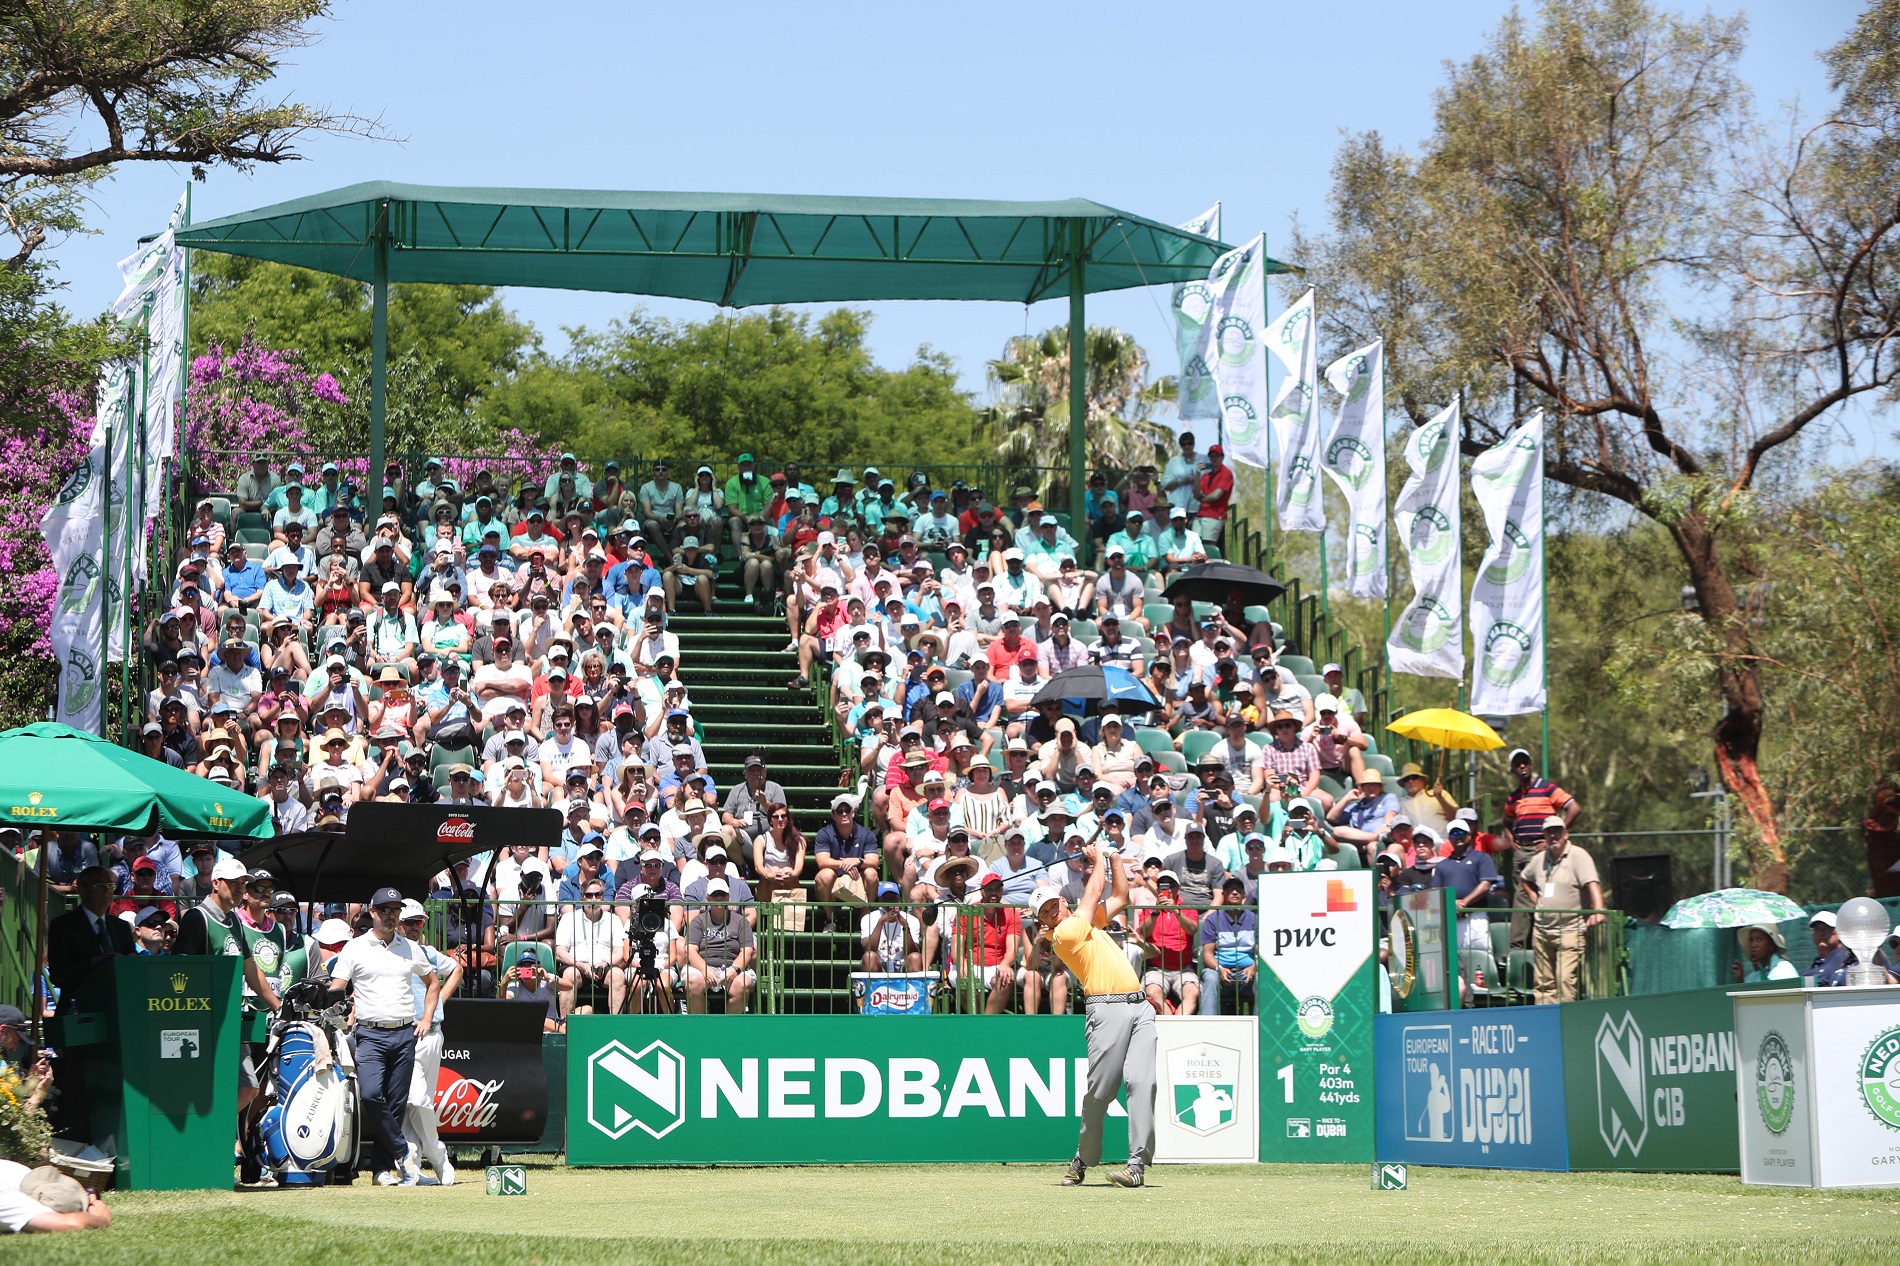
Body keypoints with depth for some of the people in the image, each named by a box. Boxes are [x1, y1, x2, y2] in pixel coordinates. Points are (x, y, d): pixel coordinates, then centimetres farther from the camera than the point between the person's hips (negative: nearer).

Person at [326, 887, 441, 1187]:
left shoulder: (410, 948, 13)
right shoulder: (355, 948, 5)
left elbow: (433, 982, 26)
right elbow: (335, 990, 1)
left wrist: (426, 1019, 15)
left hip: (405, 1034, 3)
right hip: (370, 1035, -3)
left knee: (397, 1103, 1)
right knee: (371, 1095, -21)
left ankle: (384, 1167, 8)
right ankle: (402, 1153, -7)